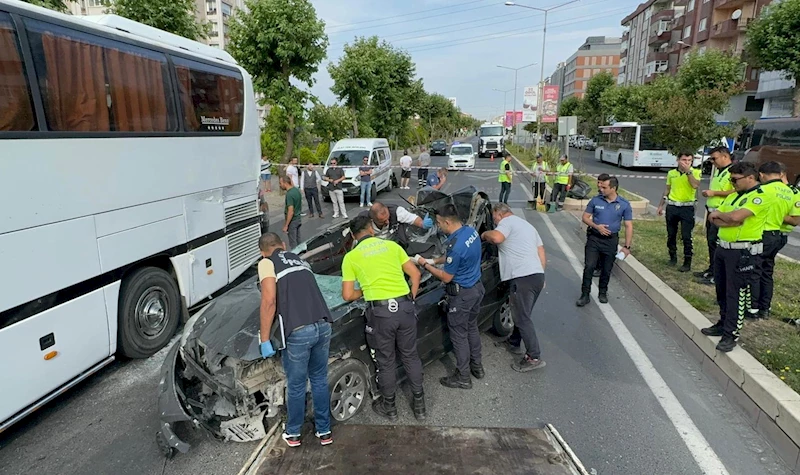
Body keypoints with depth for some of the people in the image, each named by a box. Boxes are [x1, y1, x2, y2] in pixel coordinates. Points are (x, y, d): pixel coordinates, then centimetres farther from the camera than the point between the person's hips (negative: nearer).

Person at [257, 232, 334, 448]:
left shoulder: (266, 264, 3)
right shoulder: (301, 261, 23)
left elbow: (269, 301, -8)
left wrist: (264, 339, -3)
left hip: (298, 332, -5)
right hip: (323, 326, 6)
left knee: (296, 386, 15)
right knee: (320, 381, 21)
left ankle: (293, 433, 34)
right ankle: (324, 431, 33)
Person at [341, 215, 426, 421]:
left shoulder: (351, 256, 4)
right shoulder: (392, 245, 11)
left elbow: (348, 295, 2)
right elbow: (415, 274, 10)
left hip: (381, 311, -3)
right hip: (405, 307, 3)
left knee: (385, 361, 16)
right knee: (410, 356, 20)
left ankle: (389, 406, 34)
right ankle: (419, 404, 33)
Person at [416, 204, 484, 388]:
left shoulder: (455, 245, -30)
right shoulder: (471, 231, -2)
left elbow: (446, 277, -19)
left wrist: (426, 265, -8)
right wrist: (436, 260, 11)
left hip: (461, 295, -9)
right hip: (477, 287, 9)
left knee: (459, 335, 7)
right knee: (472, 328, 24)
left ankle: (463, 378, 20)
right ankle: (477, 366, 39)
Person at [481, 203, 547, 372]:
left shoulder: (507, 222, -1)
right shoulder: (528, 225, 27)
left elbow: (497, 238, -23)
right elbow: (542, 254, 26)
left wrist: (485, 234, -2)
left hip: (522, 277, -9)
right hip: (538, 275, 9)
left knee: (522, 318, -3)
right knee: (523, 314, 22)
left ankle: (534, 358, -1)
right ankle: (514, 342, 37)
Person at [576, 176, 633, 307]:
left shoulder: (624, 204, -4)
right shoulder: (595, 200, -3)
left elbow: (628, 226, -2)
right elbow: (585, 217, 4)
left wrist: (627, 246, -5)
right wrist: (596, 226, -15)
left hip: (611, 240, 0)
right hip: (594, 238, 0)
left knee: (607, 269, 11)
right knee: (589, 267, -7)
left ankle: (603, 293, 31)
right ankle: (585, 295, 2)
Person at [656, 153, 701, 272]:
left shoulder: (696, 172, -3)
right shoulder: (671, 173, 8)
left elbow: (695, 185, -22)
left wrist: (688, 171, -19)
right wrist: (661, 205, 15)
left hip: (687, 208, -4)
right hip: (671, 207, 4)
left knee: (686, 237, -5)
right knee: (671, 235, 11)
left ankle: (687, 263, 1)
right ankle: (673, 257, 26)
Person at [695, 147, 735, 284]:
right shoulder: (718, 171, 16)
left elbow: (736, 192, -25)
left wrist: (714, 193, -20)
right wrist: (708, 192, 8)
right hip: (711, 211, 9)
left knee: (715, 243, -6)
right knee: (711, 241, 14)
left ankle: (716, 274, 1)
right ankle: (711, 270, 24)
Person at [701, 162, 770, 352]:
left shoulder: (761, 197, -12)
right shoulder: (733, 196, 14)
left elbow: (735, 217, -26)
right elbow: (714, 218, 6)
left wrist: (719, 214, -5)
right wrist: (732, 221, -13)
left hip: (743, 252, -8)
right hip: (723, 248, 9)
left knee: (736, 293, -3)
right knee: (721, 289, 16)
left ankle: (731, 334, 4)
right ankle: (723, 323, 30)